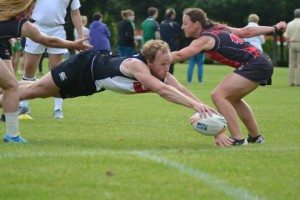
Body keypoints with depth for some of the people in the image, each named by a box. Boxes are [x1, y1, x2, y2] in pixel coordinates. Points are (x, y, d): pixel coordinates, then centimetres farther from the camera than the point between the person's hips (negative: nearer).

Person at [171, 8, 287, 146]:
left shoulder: (205, 39, -12)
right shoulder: (218, 28, 14)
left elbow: (179, 55, -24)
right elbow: (246, 32, 19)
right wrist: (274, 28, 28)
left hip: (255, 65, -10)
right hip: (263, 63, 10)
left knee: (218, 95, -16)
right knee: (232, 98, 26)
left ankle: (238, 139, -17)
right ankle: (255, 137, 35)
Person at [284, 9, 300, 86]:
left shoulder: (290, 24, 5)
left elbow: (287, 37, 3)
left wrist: (288, 45, 13)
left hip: (292, 44, 4)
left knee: (291, 64, 7)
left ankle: (291, 81, 4)